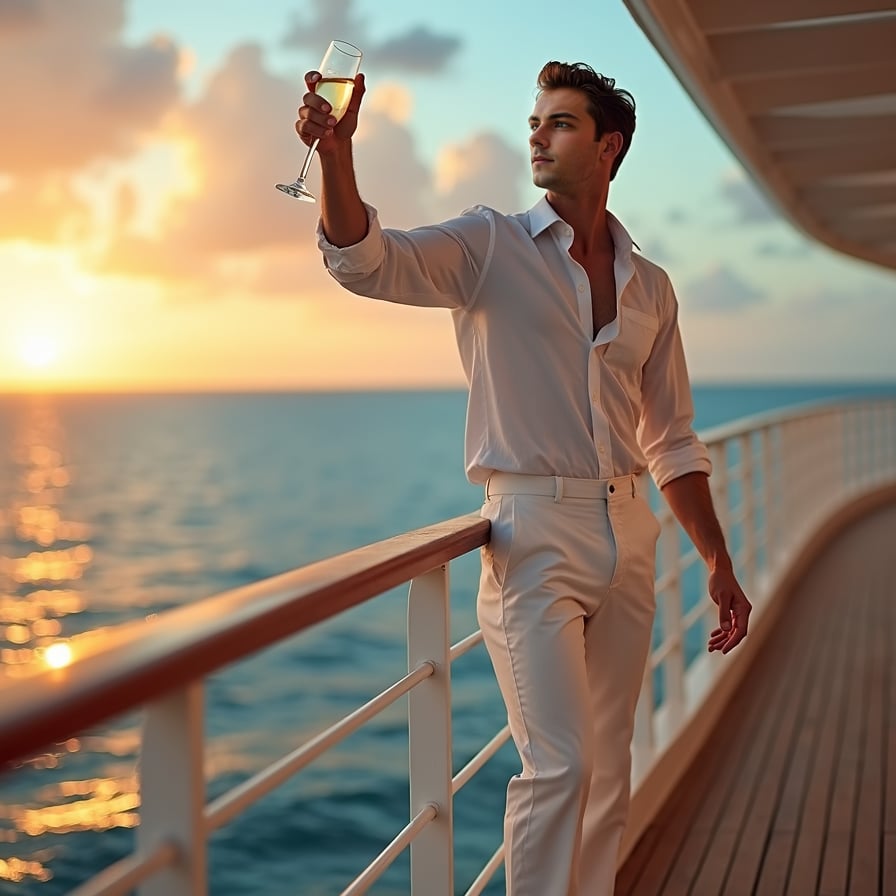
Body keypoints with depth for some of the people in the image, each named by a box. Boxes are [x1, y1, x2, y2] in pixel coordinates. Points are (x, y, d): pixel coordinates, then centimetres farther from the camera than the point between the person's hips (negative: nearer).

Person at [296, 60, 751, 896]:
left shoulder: (651, 288, 12)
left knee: (608, 770, 11)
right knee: (559, 764, -11)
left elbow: (671, 441, 15)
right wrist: (335, 153, -35)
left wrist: (718, 563, 11)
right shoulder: (489, 246, 0)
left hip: (628, 536, 5)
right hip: (534, 535, -5)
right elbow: (365, 259, -18)